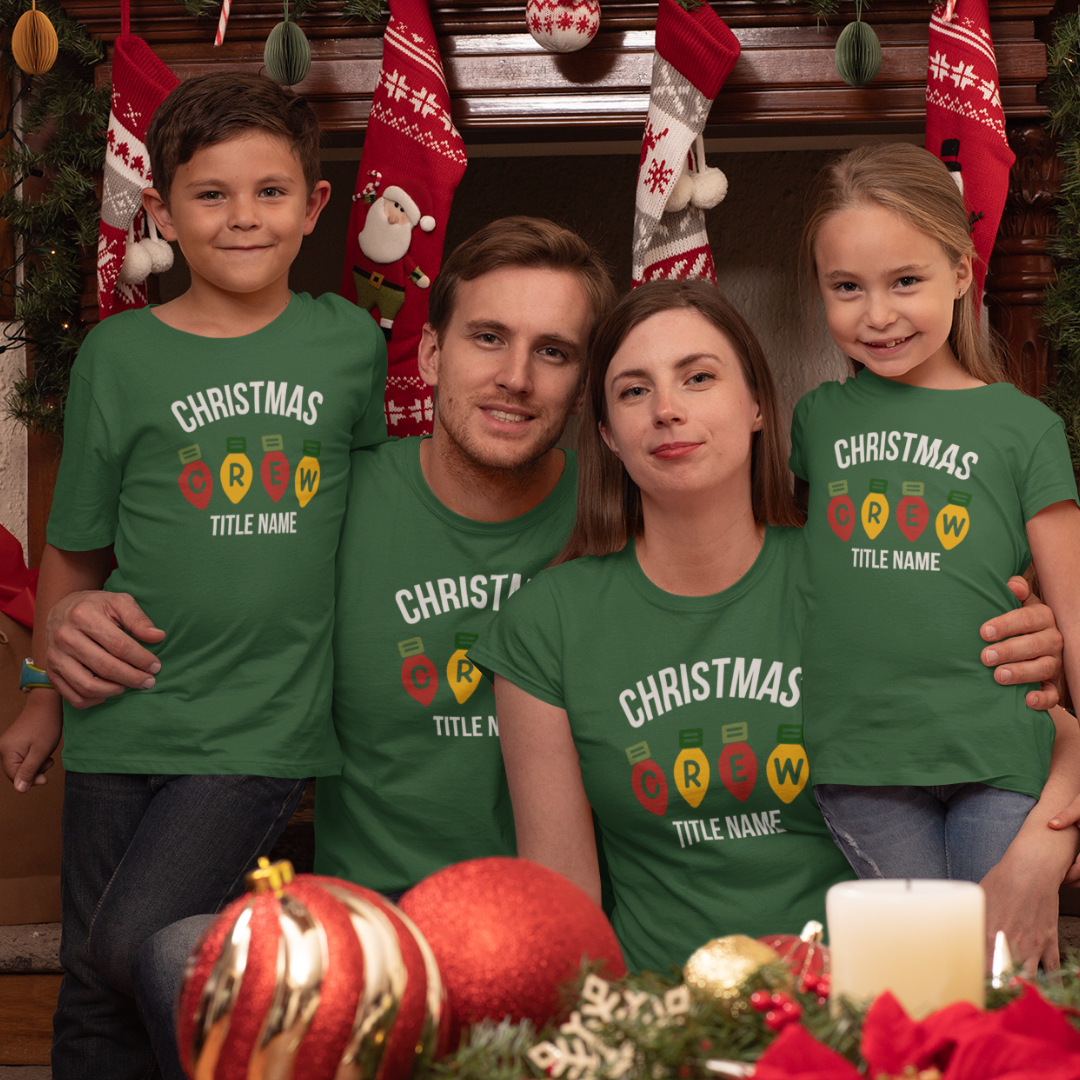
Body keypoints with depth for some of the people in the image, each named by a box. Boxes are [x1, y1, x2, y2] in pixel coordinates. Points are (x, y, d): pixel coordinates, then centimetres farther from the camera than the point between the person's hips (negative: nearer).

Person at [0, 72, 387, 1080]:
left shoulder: (351, 341, 1)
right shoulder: (119, 354, -1)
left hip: (268, 719, -1)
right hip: (126, 709, 2)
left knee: (140, 944, -15)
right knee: (94, 991, 9)